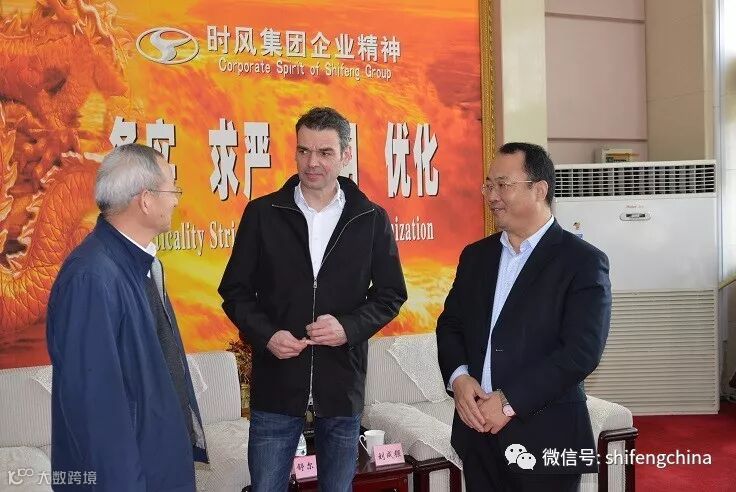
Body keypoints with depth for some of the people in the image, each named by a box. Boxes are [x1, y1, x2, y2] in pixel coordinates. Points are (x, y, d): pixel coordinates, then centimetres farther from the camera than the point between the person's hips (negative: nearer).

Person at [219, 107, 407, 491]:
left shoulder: (371, 219, 1)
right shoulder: (262, 213, -1)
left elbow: (391, 293, 5)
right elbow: (235, 290, 3)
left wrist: (350, 326, -13)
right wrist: (265, 335, -14)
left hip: (342, 384, 1)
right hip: (276, 385, -1)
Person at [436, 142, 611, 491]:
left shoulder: (583, 262, -8)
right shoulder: (475, 255, 10)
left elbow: (582, 351, -16)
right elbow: (450, 325, 13)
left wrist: (509, 402, -18)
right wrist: (458, 378, -7)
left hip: (544, 436, -5)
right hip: (477, 430, 5)